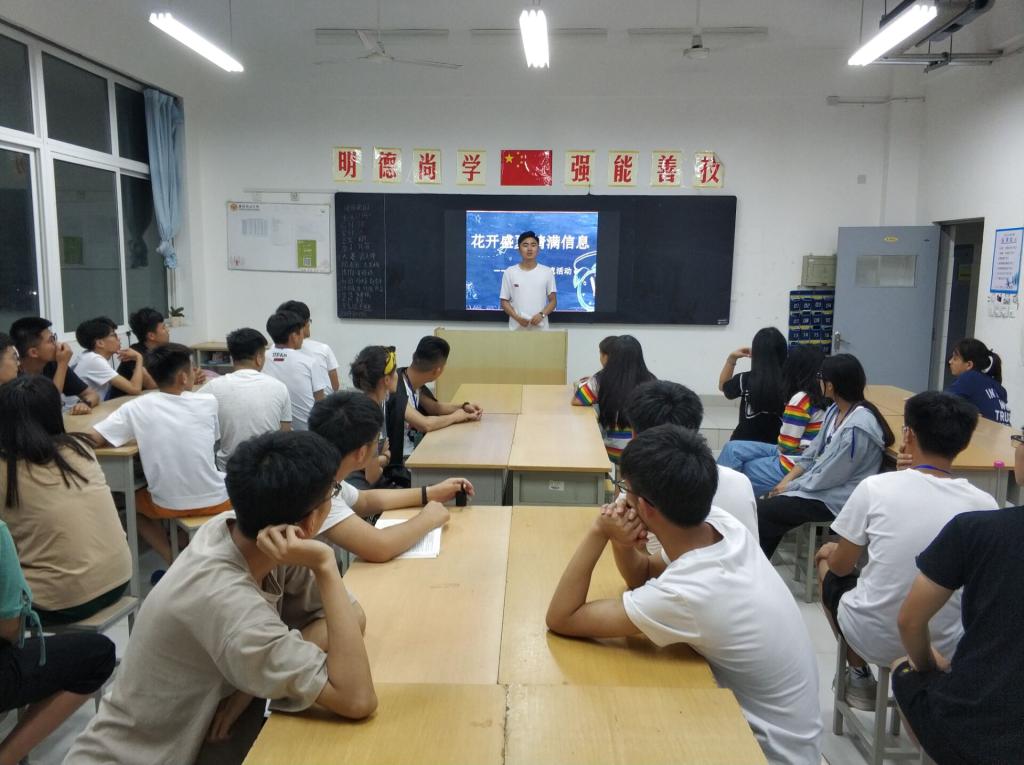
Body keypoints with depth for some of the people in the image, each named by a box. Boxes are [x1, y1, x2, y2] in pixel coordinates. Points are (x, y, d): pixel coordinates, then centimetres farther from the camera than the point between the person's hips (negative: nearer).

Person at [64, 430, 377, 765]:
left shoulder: (240, 530, -13)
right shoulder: (225, 602, -33)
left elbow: (352, 617, -6)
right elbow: (357, 700, -32)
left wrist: (264, 671, -20)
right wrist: (325, 566, -35)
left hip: (193, 734, 6)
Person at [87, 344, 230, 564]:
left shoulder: (137, 407, -8)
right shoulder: (208, 402, -6)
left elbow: (92, 438, -8)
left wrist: (132, 435, 9)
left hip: (169, 506, 0)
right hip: (215, 502, 0)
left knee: (132, 500, 32)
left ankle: (174, 560, 15)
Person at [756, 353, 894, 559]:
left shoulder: (856, 428, -27)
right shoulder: (836, 410, 2)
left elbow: (826, 478, -22)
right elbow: (814, 451, 8)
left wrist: (790, 486, -10)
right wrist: (787, 479, -1)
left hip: (834, 499, -8)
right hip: (821, 485, 8)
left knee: (761, 511, -8)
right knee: (767, 502, 2)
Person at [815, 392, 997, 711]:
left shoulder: (875, 487, -15)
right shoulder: (985, 505, -9)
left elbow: (841, 567, -4)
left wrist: (831, 552, 19)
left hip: (874, 639, -3)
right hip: (948, 647, 3)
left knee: (826, 560, 25)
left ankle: (859, 677, 24)